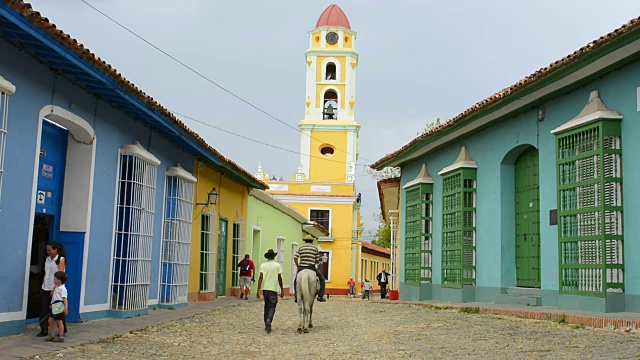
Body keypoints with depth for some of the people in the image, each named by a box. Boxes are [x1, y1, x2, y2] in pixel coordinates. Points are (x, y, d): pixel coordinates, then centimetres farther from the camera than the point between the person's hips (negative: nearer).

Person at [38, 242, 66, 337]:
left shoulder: (61, 260, -8)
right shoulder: (47, 259, 12)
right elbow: (45, 274, 15)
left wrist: (55, 289, -20)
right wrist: (42, 287, 11)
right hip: (45, 289, 6)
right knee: (44, 309, 1)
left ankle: (63, 330, 15)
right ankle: (44, 330, 7)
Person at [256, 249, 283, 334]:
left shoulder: (263, 265, 2)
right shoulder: (277, 265, -1)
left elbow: (261, 277, -5)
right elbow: (280, 278, 0)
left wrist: (258, 290, -6)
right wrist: (282, 290, 8)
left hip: (265, 288, 3)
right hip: (273, 289, -3)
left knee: (266, 306, 16)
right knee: (272, 307, 1)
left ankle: (267, 325, 19)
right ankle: (269, 320, -27)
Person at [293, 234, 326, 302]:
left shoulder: (301, 247, 10)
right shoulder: (315, 248, 10)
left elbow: (295, 257, 0)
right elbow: (317, 261, 10)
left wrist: (298, 266, 11)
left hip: (301, 268, 2)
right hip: (311, 267, -2)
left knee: (296, 281, 24)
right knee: (321, 279, 12)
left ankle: (296, 296, 14)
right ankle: (320, 296, 0)